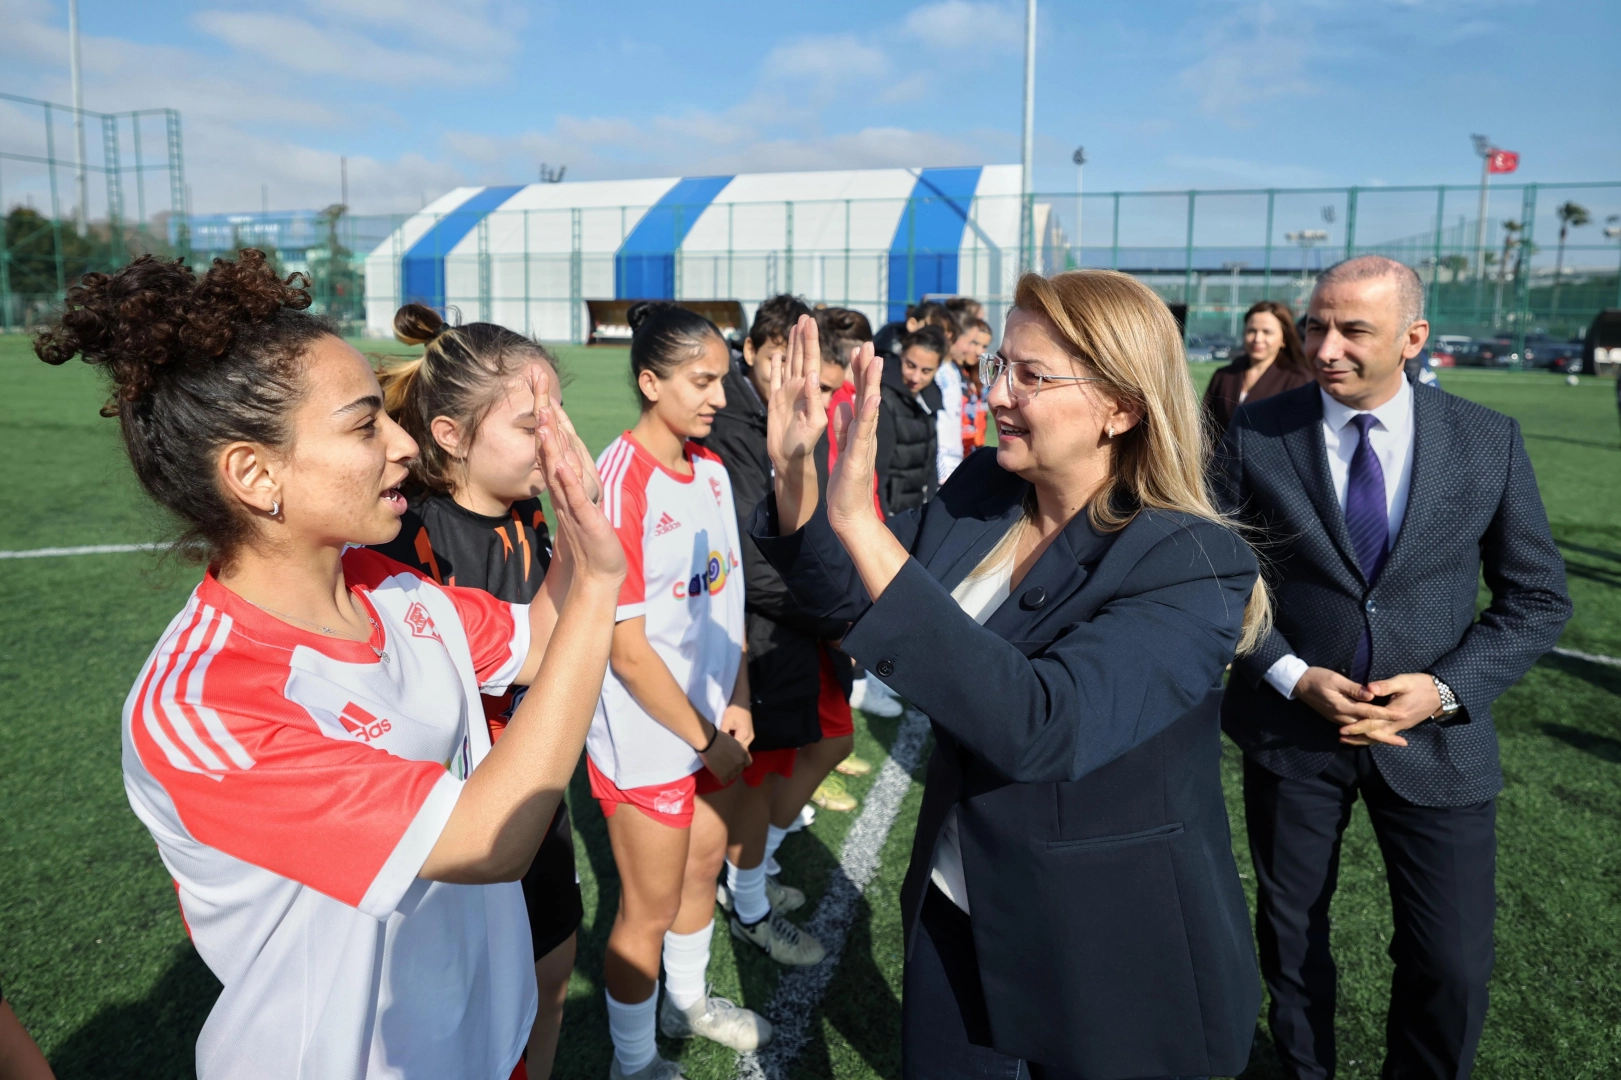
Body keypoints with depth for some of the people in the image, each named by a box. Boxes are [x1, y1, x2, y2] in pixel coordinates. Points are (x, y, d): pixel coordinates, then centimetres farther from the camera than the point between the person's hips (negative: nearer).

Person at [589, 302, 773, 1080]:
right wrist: (705, 739, -13)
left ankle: (687, 1004, 50)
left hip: (713, 721, 7)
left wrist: (737, 702, -2)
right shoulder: (619, 483, -22)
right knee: (649, 911, 11)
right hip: (649, 738, -7)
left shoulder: (711, 469, 1)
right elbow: (627, 648, -21)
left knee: (702, 868, 24)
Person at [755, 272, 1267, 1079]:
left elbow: (1040, 727, -39)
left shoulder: (1191, 566, -25)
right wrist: (794, 470, -16)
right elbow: (847, 594, 3)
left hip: (1106, 952, -5)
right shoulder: (977, 491, -6)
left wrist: (860, 524, -43)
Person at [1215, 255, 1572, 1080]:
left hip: (1435, 739, 0)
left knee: (1452, 966, 5)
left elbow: (1538, 596, 1)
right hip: (1292, 726, 0)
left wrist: (1445, 688, -13)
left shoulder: (1490, 441, -5)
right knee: (1291, 932, 16)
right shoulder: (1256, 432, -8)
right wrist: (1294, 677, -14)